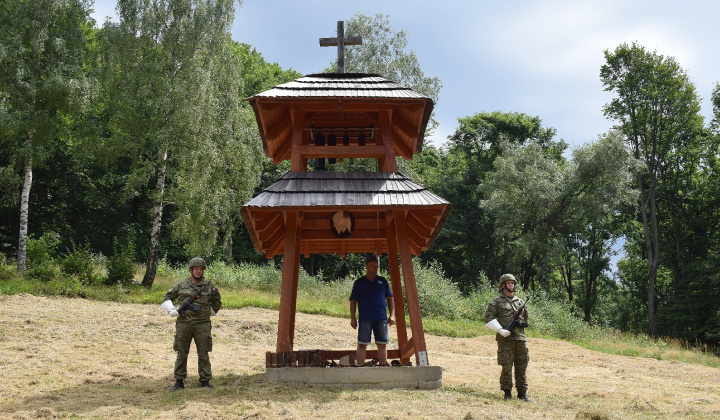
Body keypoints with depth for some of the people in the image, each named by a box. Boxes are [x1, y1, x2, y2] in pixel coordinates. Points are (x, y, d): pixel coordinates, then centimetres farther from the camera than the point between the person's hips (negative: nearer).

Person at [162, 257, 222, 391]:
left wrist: (211, 311, 8)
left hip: (202, 324, -1)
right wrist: (171, 310, 1)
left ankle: (205, 381, 9)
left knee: (203, 355, 2)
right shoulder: (181, 285, 8)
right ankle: (179, 382, 13)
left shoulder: (209, 286, 6)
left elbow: (217, 303, 17)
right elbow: (167, 297, 15)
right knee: (181, 354, 6)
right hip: (183, 323, 1)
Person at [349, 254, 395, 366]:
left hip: (381, 318, 2)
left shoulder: (382, 281, 15)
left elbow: (390, 299, 15)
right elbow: (353, 301, 6)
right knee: (362, 344, -4)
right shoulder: (359, 282, 8)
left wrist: (392, 315, 5)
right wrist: (353, 318, -2)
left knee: (382, 344, 3)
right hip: (365, 319, -2)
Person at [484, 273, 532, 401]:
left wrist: (523, 323, 10)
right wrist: (500, 330, -14)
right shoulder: (497, 301, 3)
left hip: (520, 338, 5)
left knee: (522, 367, 6)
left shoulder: (520, 301, 18)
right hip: (505, 338, -5)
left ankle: (522, 392, 13)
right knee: (507, 367, -4)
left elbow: (526, 317, 31)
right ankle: (507, 393, 5)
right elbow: (488, 318, -4)